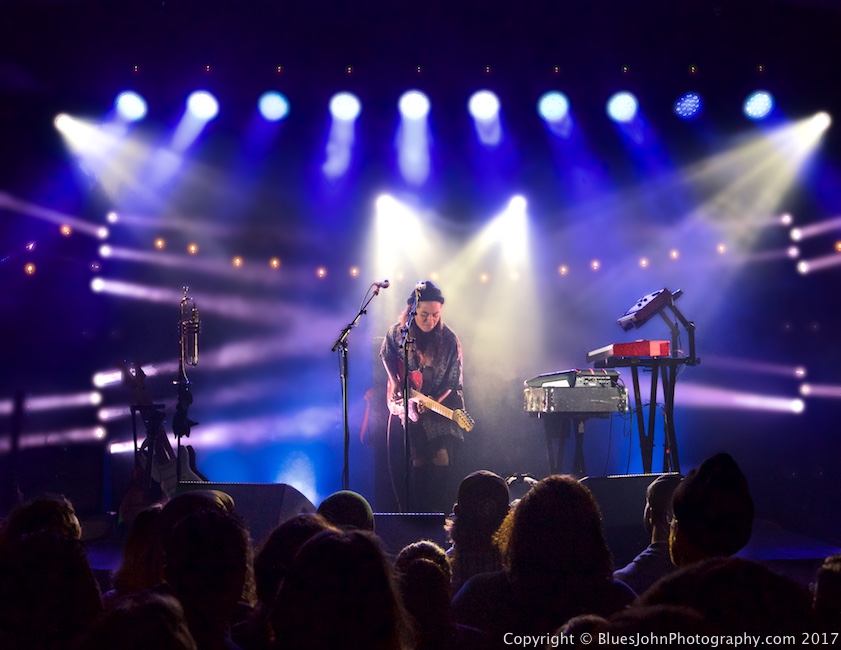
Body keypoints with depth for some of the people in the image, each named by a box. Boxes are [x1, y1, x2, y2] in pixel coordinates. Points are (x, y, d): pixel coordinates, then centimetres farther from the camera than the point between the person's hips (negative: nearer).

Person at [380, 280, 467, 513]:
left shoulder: (449, 340, -12)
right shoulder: (396, 333, -7)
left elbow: (452, 383, -7)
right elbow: (387, 356, 13)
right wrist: (396, 383, 0)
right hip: (405, 405, 1)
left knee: (441, 456, -14)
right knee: (417, 461, 1)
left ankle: (442, 511, -7)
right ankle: (420, 512, 11)